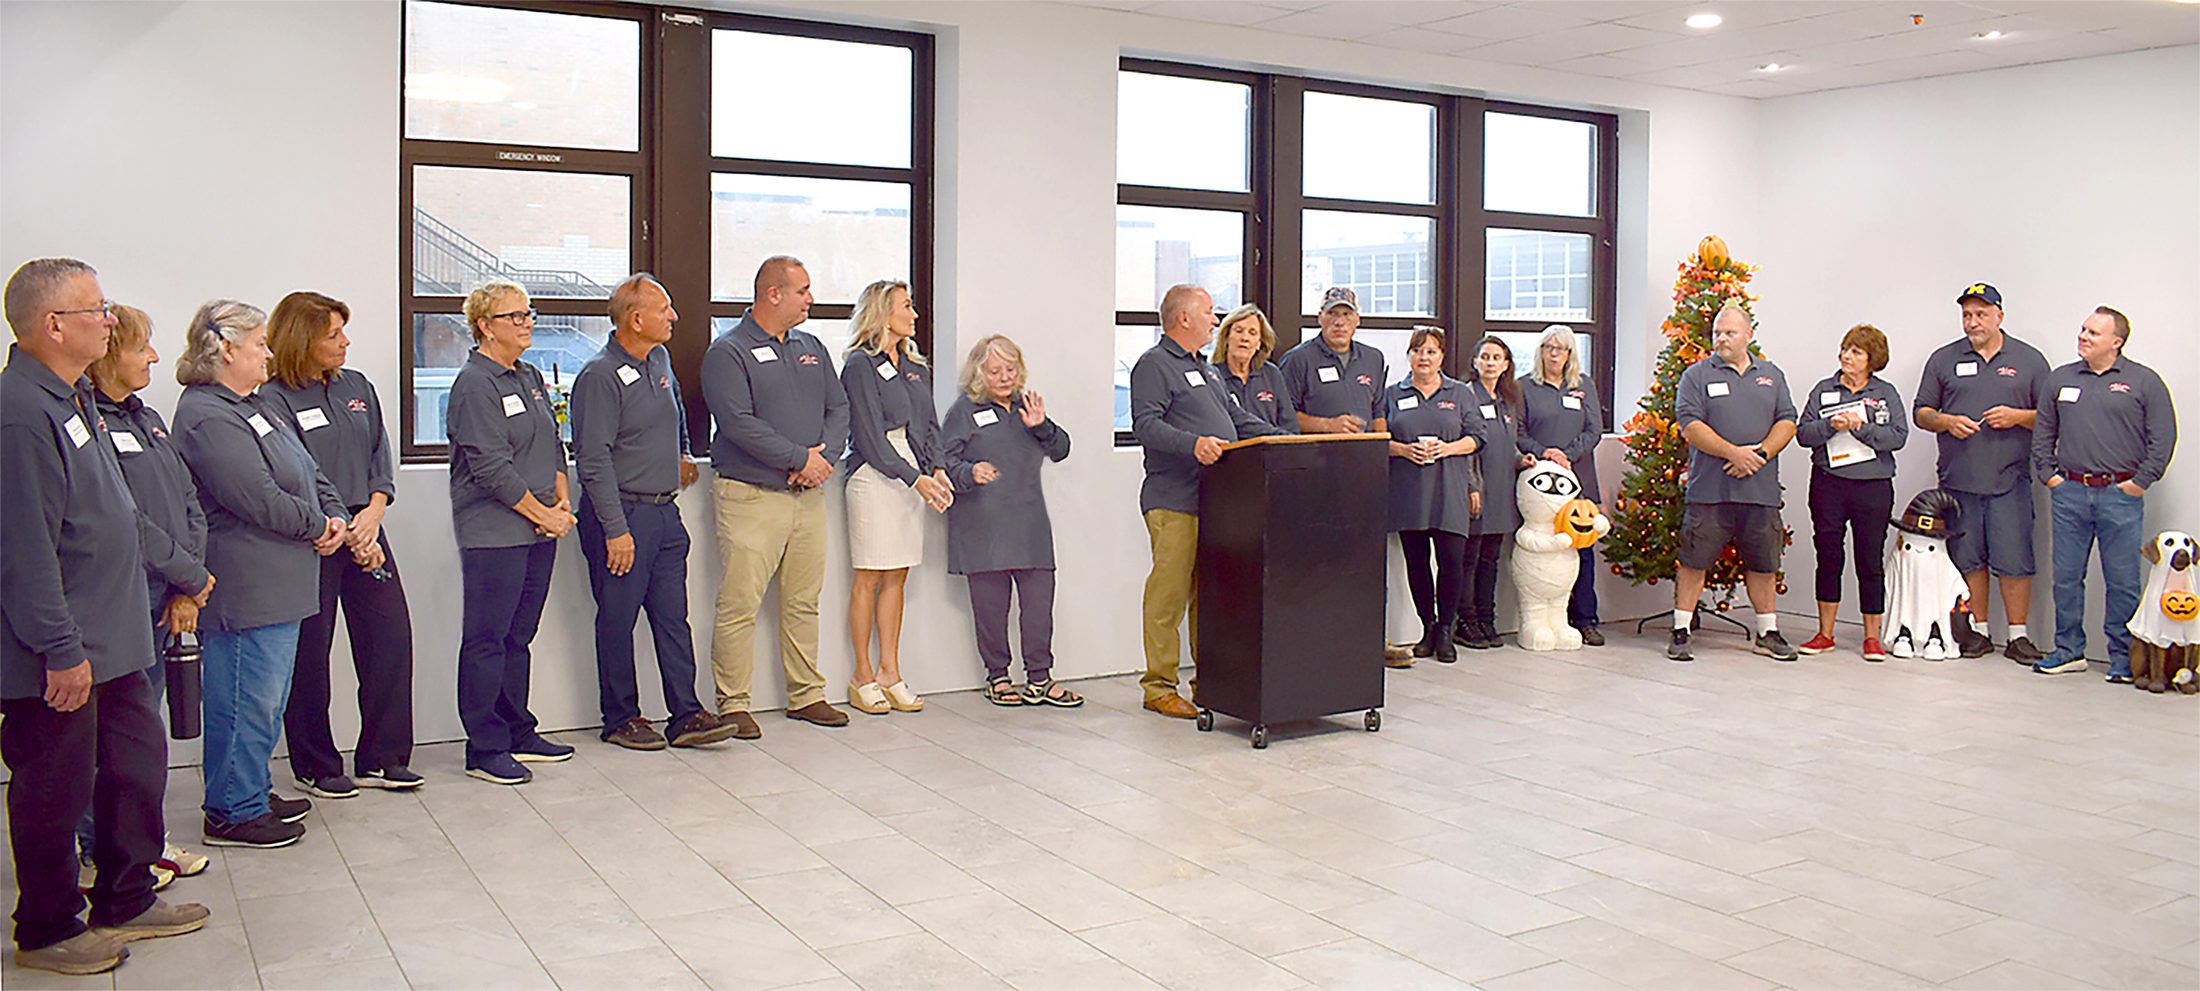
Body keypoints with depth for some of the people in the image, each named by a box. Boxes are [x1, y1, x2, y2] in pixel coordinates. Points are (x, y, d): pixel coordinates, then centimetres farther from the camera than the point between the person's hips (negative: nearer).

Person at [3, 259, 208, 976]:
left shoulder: (73, 398, 12)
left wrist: (183, 580, 22)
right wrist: (61, 649, -22)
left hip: (109, 642, 10)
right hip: (58, 658, -10)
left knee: (138, 765, 17)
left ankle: (127, 902, 32)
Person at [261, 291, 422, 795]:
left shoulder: (357, 386, 11)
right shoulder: (275, 400, -8)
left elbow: (380, 454, 10)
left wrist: (374, 510, -5)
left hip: (365, 531, 6)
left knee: (391, 636, 3)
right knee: (310, 654, 3)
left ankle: (382, 758, 15)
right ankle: (315, 767, 18)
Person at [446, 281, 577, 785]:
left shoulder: (530, 377, 15)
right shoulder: (475, 384, -11)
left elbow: (554, 445, 19)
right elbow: (491, 468, -17)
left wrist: (562, 498, 3)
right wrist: (542, 513, -12)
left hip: (539, 531, 8)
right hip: (493, 531, -8)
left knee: (518, 635, 15)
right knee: (486, 641, -1)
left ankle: (518, 734, 24)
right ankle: (485, 749, 5)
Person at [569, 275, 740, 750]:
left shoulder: (660, 360, 10)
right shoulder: (600, 376, -14)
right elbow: (593, 461, -17)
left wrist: (680, 455, 30)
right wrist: (615, 529, -20)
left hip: (665, 513, 8)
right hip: (623, 514, -8)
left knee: (674, 618, 7)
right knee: (617, 621, 3)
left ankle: (685, 715, 11)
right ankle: (620, 719, 14)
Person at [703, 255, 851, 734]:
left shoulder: (810, 348, 16)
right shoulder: (729, 352, -6)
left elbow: (838, 408, 13)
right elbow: (738, 423, -17)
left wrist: (825, 453, -7)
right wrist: (800, 458, -17)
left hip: (808, 496, 7)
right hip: (750, 496, -6)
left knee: (804, 601, 13)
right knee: (740, 604, -5)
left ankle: (806, 695, 23)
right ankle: (733, 704, 4)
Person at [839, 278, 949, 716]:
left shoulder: (915, 366, 16)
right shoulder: (861, 365, -6)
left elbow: (929, 425, 16)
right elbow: (871, 437, -12)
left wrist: (938, 470, -1)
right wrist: (916, 479, -17)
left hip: (914, 477, 7)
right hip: (875, 478, -7)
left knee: (896, 578, 9)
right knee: (869, 579, -1)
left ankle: (890, 673, 14)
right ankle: (862, 677, 8)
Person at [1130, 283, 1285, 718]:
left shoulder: (1205, 369, 26)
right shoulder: (1153, 365, -5)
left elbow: (1237, 417, 29)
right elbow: (1145, 425, -17)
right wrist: (1193, 443, -30)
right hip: (1175, 499, -9)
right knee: (1169, 592, -7)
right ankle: (1158, 686, 0)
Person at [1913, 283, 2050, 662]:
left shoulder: (2029, 360, 8)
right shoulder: (1943, 359, 10)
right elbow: (1920, 413, 11)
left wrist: (2017, 416, -10)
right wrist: (1946, 421, -9)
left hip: (2010, 478, -1)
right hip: (1958, 477, 1)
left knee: (2014, 559, -2)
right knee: (1968, 558, 6)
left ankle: (2018, 636, 5)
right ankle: (1978, 631, 15)